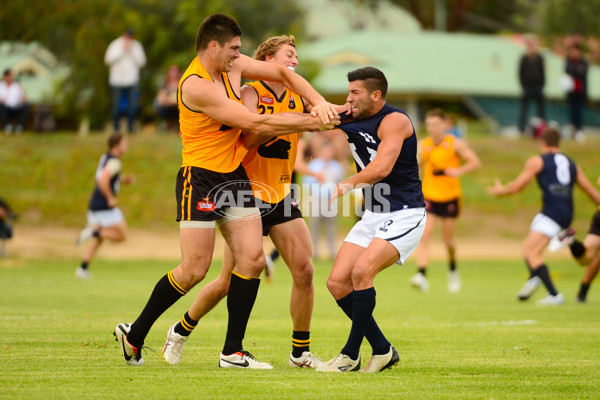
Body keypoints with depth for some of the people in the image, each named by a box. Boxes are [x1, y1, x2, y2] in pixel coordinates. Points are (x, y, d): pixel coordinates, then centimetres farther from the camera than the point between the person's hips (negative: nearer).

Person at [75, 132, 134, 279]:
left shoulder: (105, 157, 13)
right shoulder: (114, 162, -15)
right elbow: (103, 180, -28)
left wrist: (124, 179, 18)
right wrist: (111, 198, -19)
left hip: (94, 206, 9)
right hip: (106, 207, -9)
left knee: (97, 241, 13)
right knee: (121, 235, 0)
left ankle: (83, 268, 4)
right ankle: (94, 232, -12)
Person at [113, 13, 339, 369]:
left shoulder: (233, 66, 3)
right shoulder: (196, 85, -22)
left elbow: (284, 73, 14)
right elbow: (258, 124, -22)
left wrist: (319, 103, -2)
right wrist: (311, 123, -15)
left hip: (235, 176, 8)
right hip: (200, 180, -8)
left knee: (252, 260, -3)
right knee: (195, 270, -7)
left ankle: (233, 352, 2)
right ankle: (134, 335, 11)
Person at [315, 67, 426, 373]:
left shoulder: (394, 121, -14)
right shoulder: (351, 119, 8)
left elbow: (382, 167, -26)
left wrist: (345, 186, -24)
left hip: (404, 214, -8)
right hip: (372, 216, 9)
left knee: (362, 272, -26)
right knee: (337, 283, -2)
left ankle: (351, 355, -15)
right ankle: (382, 350, 10)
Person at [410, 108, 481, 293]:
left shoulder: (455, 144, -4)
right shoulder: (423, 145, 5)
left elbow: (475, 162, -6)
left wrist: (458, 171, -22)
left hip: (450, 198, -2)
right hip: (429, 196, 2)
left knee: (448, 240, 6)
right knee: (424, 236, -17)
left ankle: (453, 271, 35)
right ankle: (421, 276, -25)